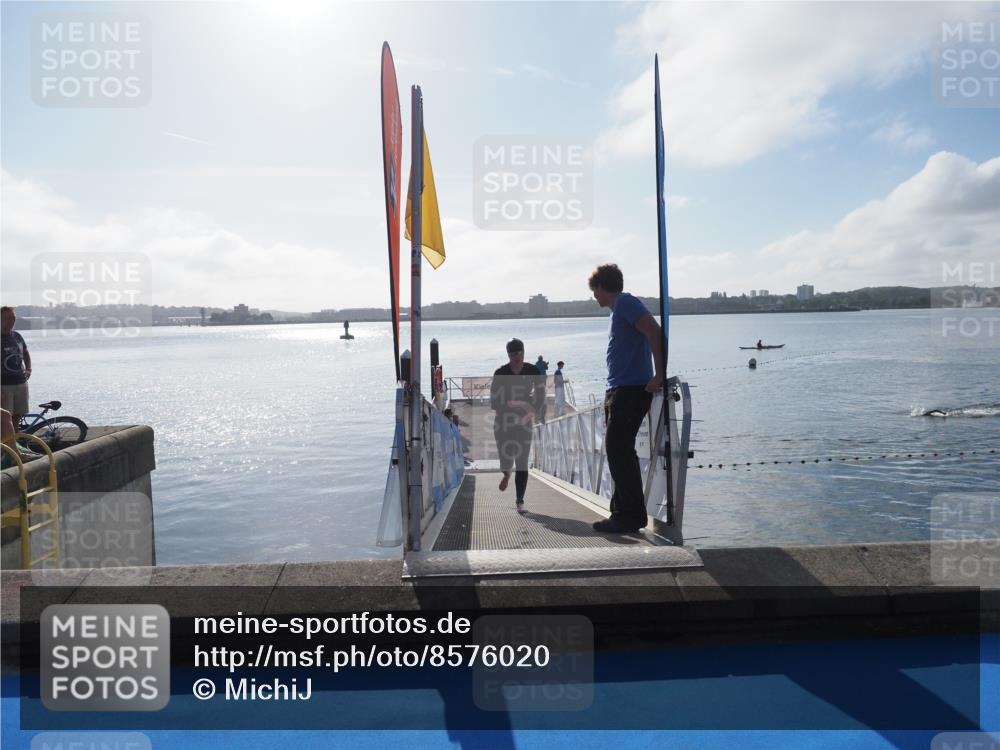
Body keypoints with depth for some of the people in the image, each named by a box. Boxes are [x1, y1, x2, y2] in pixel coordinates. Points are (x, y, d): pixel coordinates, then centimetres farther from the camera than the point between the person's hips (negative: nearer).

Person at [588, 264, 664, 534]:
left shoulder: (625, 303, -8)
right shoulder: (619, 308, 22)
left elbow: (655, 332, -21)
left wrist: (658, 375, -23)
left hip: (631, 390, -10)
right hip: (619, 391, 10)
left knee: (618, 451, -10)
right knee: (618, 451, 11)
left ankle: (630, 516, -4)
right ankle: (624, 513, 18)